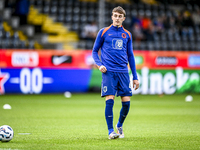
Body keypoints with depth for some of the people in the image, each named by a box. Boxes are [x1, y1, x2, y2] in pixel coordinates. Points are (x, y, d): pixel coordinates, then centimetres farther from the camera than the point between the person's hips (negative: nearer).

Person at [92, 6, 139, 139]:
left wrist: (135, 77, 15)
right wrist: (99, 64, -8)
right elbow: (95, 51, 11)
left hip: (123, 72, 3)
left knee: (126, 102, -2)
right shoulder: (104, 32, 6)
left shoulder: (127, 35, 14)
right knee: (110, 100, -13)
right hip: (109, 72, -3)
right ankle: (111, 131, -5)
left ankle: (120, 126, 23)